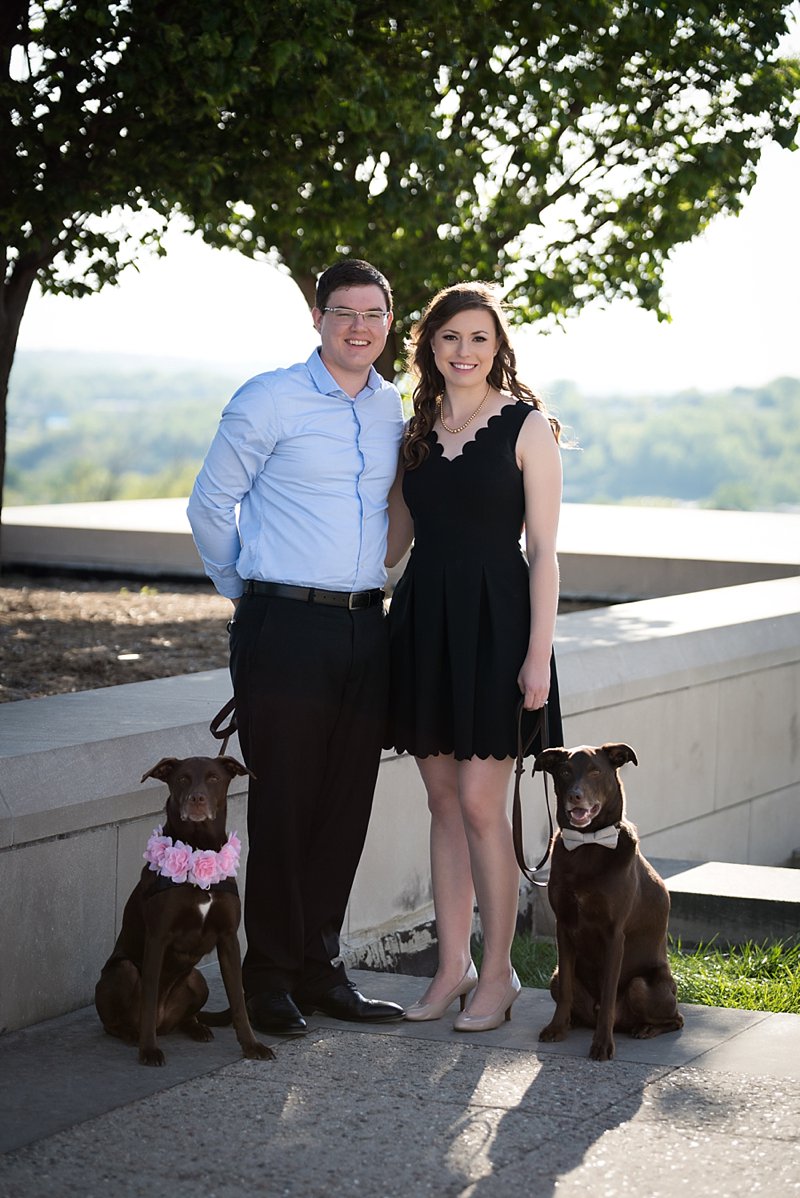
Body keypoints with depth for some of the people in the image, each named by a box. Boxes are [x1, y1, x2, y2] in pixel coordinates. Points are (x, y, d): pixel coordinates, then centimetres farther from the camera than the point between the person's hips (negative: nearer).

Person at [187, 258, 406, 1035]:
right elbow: (209, 505, 2)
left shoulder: (397, 410, 12)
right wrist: (244, 592, 9)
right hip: (285, 628, -5)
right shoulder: (268, 402, -4)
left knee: (346, 806, 8)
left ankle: (320, 970, 19)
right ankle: (269, 980, 8)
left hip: (365, 626, 5)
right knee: (283, 805, -2)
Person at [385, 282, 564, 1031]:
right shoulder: (416, 433, 11)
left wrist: (538, 653, -12)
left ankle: (497, 975, 7)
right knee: (443, 803, 9)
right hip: (423, 622, 5)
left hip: (493, 622, -5)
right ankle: (452, 966, 18)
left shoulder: (527, 427, -4)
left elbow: (543, 549, -6)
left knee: (480, 805, -5)